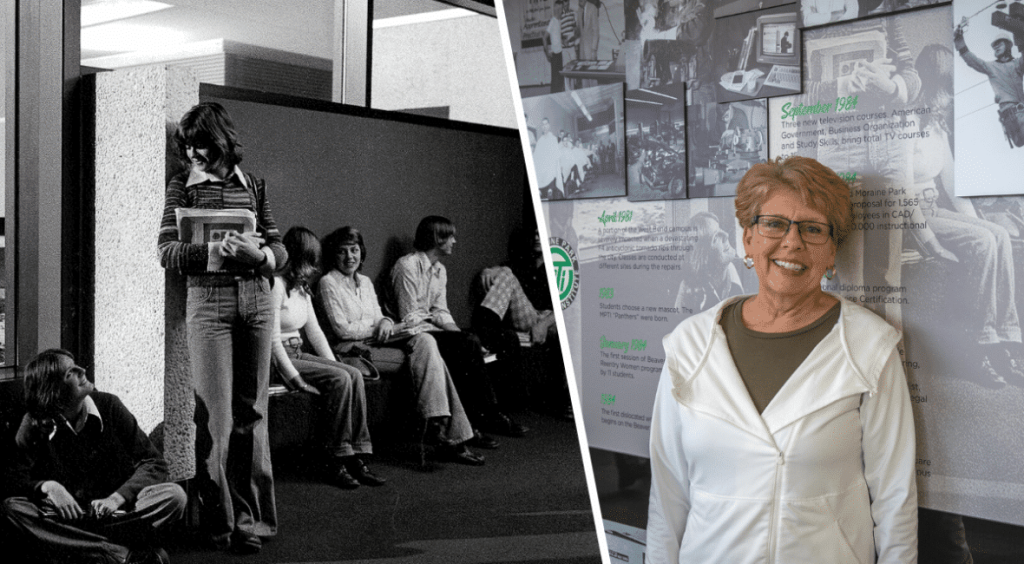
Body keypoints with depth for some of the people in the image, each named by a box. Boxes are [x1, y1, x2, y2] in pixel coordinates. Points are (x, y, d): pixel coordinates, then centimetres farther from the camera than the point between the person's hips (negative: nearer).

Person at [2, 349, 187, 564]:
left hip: (117, 513, 0)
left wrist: (117, 498, -19)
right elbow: (15, 479, -6)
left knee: (174, 495, -25)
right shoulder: (34, 424, -1)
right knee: (11, 508, -30)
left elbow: (154, 462, -3)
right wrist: (47, 487, -27)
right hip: (67, 518, 1)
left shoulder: (108, 406, -2)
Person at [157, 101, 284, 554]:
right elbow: (167, 252, -4)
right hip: (208, 300, -2)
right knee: (217, 415, -4)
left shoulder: (252, 186, 11)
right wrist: (215, 251, -20)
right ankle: (221, 521, 8)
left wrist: (259, 254, -13)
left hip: (257, 300, 3)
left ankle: (250, 518, 14)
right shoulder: (183, 186, 5)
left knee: (252, 412, 5)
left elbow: (280, 249, 10)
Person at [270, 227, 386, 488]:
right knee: (339, 379, -24)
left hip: (297, 353, 9)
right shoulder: (276, 284, -15)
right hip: (278, 359, -9)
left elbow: (314, 331, 17)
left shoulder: (301, 287, 15)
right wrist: (295, 378, -23)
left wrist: (334, 364, 6)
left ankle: (356, 459, -14)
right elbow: (273, 339, -20)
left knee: (353, 374, -12)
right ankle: (336, 463, -17)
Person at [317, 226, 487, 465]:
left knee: (425, 340, -23)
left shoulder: (365, 282, 22)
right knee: (427, 355, -23)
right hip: (352, 349, -6)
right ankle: (456, 434, -29)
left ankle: (437, 424, -27)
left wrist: (386, 322, -7)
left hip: (376, 342, 7)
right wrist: (380, 329, -11)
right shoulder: (328, 282, -1)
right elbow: (342, 329, -9)